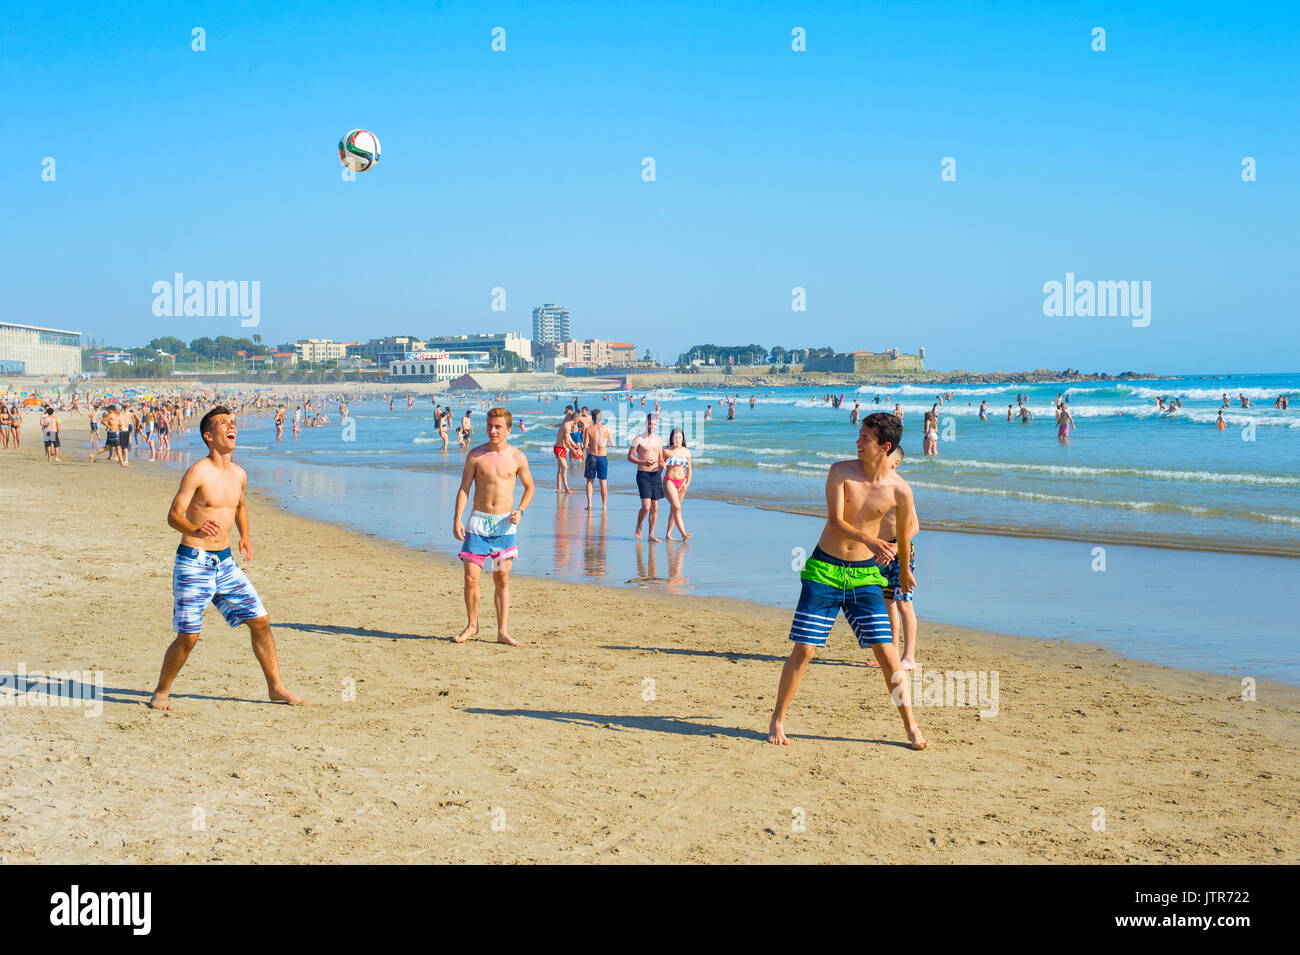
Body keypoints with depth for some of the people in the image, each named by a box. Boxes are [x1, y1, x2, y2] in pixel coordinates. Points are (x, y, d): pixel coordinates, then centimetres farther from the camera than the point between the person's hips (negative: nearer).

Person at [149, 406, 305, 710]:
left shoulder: (239, 475, 9)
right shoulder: (198, 472, -12)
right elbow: (174, 515, -17)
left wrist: (245, 536, 13)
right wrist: (195, 531, -37)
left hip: (225, 562, 6)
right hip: (193, 563, -6)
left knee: (260, 620, 4)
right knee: (188, 637, -6)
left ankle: (275, 687, 16)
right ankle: (162, 691, 15)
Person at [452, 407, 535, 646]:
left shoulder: (517, 457, 1)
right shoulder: (476, 455, 0)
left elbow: (529, 488, 13)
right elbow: (464, 489, 1)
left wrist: (520, 511, -4)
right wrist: (457, 520, -8)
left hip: (504, 524, 0)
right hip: (478, 521, 0)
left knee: (502, 579, 2)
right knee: (471, 577, -3)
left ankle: (502, 632, 7)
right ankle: (471, 625, 16)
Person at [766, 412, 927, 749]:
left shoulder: (900, 490, -5)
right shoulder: (841, 471, -7)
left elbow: (903, 537, 13)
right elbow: (836, 521, -18)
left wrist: (904, 572, 27)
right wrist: (870, 541, -35)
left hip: (864, 573, 1)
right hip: (824, 569, 0)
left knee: (886, 651, -4)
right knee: (804, 649, -2)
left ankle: (911, 726, 9)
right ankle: (777, 720, 13)